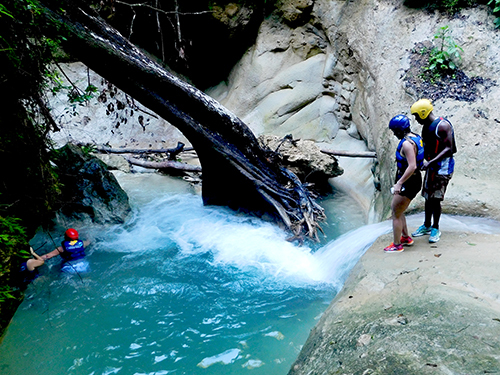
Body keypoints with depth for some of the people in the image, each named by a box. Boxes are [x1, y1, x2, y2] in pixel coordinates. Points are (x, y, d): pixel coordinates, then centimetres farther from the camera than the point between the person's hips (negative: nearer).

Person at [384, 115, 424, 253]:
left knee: (396, 213, 1)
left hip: (408, 183, -10)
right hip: (414, 180, 10)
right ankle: (406, 238, 33)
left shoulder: (407, 143, -23)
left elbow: (412, 166, -30)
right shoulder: (415, 138, 9)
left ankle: (397, 245, 11)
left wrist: (399, 183, -28)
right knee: (397, 210, 21)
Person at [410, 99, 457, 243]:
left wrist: (430, 162, -28)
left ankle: (435, 229, 9)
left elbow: (448, 149, -20)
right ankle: (427, 226, 25)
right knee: (428, 197, 13)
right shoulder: (426, 127, 12)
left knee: (435, 198, -4)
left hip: (442, 166, -8)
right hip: (431, 166, 8)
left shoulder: (443, 126, -16)